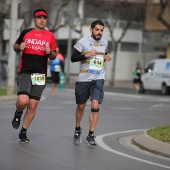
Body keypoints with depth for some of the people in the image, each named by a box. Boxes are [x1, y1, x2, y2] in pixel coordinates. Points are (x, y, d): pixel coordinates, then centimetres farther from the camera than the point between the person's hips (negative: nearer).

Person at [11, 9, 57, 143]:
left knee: (33, 105, 1)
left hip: (40, 75, 1)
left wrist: (50, 52, -9)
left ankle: (23, 132, 17)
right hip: (25, 73, -1)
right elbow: (16, 46, 20)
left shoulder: (50, 36, 8)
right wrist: (19, 47, -3)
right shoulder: (26, 33, 7)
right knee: (22, 101, -20)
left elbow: (54, 56, 13)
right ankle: (18, 114, 15)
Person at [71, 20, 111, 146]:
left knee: (95, 105, -14)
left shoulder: (105, 42, 11)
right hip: (84, 79, -2)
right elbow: (73, 58, -5)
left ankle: (91, 135, -8)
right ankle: (78, 130, 36)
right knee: (81, 106, 11)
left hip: (98, 79, 2)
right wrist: (87, 55, -18)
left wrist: (106, 58, 7)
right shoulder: (83, 42, -3)